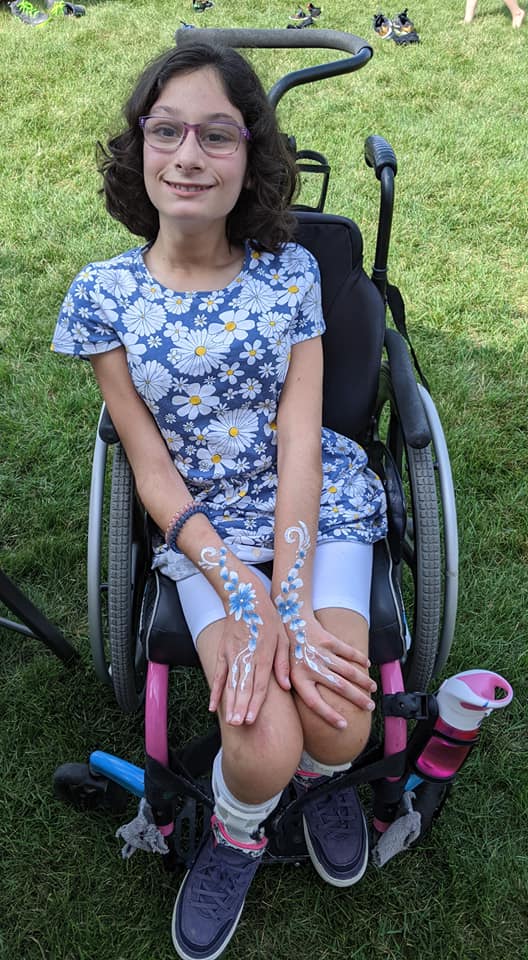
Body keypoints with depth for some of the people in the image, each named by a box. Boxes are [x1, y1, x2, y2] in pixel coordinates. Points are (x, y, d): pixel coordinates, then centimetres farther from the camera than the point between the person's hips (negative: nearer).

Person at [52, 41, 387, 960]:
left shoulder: (291, 271, -2)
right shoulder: (104, 292, -4)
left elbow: (299, 438, -8)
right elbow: (153, 470, -6)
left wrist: (290, 600, -20)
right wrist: (245, 599, -17)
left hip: (320, 508, 1)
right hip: (204, 531, -1)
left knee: (339, 727, -18)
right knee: (264, 748, -20)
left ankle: (321, 774, 23)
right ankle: (234, 837, 19)